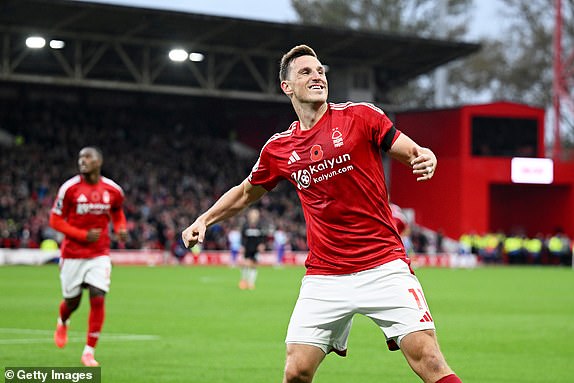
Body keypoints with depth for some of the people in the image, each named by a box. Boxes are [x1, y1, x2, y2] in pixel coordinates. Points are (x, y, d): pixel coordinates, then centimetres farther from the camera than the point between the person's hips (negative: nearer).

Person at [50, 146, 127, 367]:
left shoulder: (112, 190, -1)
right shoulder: (69, 188, -10)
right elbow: (55, 220, -7)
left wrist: (121, 228, -3)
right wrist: (83, 235, -17)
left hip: (99, 254, 1)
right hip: (73, 255, -1)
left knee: (98, 299, -12)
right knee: (72, 301, 9)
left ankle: (89, 352, -1)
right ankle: (63, 323, 48)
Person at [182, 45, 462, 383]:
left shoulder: (360, 116, 0)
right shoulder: (279, 149, 9)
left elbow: (411, 152, 0)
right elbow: (246, 192, 26)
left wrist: (425, 158, -22)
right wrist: (204, 220, 17)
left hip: (383, 265, -2)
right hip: (324, 276, 3)